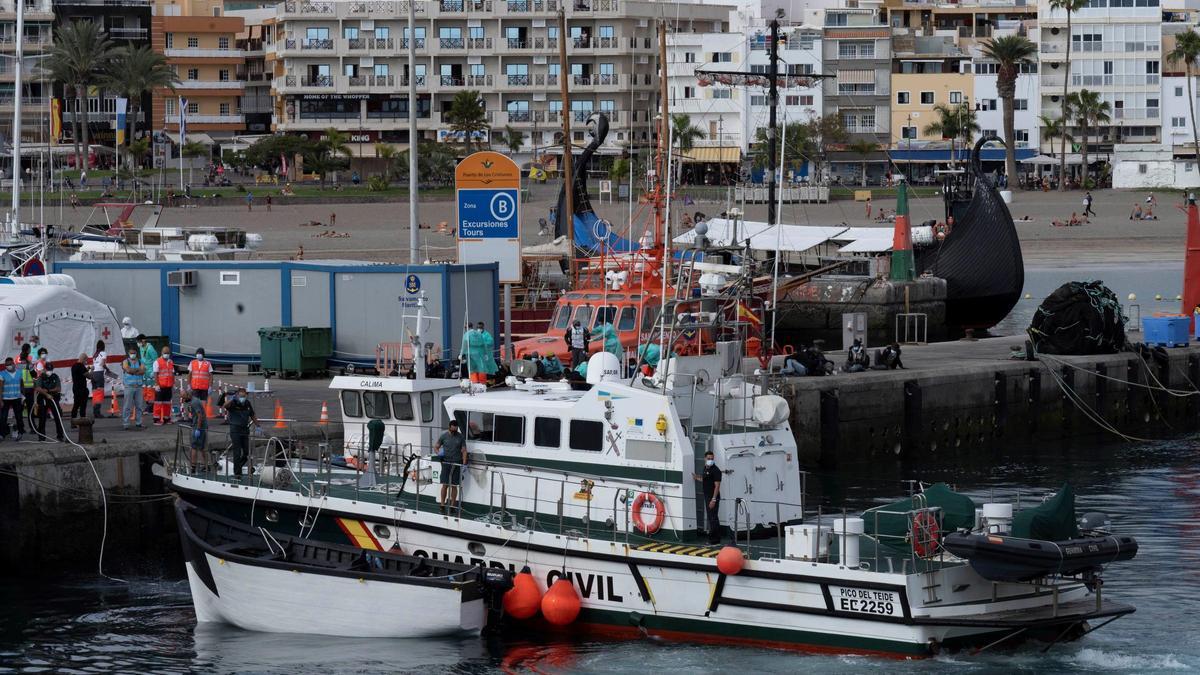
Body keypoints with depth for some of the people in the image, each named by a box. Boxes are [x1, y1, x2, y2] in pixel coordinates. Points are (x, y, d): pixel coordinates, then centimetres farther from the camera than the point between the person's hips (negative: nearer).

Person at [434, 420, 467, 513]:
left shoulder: (460, 437, 5)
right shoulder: (443, 436, 4)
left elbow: (464, 451, 5)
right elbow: (436, 447, 11)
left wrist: (464, 463, -5)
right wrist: (438, 453, -13)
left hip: (457, 464, 1)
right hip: (446, 462, -1)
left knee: (454, 485, 3)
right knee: (445, 485, -3)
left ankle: (452, 505, 9)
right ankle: (442, 504, 2)